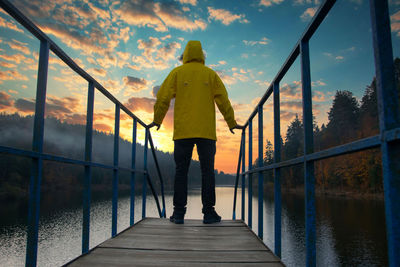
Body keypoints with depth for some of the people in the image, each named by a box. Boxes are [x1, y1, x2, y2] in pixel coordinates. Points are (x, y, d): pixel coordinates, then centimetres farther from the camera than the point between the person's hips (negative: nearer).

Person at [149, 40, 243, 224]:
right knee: (207, 170, 3)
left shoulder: (177, 73, 9)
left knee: (181, 170, 3)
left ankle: (179, 212, 4)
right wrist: (231, 123, 16)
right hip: (206, 131, 0)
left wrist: (157, 120, 15)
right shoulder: (210, 74, 11)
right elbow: (223, 100, 8)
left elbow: (163, 97, 4)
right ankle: (209, 212, 2)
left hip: (182, 131, 0)